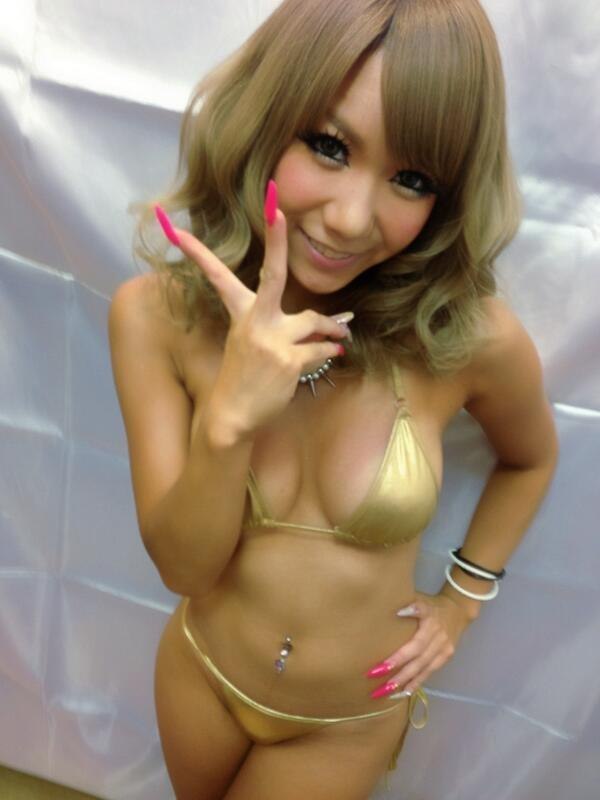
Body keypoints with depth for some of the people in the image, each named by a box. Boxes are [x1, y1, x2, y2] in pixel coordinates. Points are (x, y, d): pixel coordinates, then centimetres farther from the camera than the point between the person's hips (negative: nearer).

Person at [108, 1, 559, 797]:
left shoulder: (473, 339, -25)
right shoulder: (155, 315, -22)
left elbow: (530, 460, -1)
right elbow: (182, 565, -20)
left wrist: (463, 600, -1)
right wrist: (228, 420, -36)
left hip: (349, 722, -1)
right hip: (200, 675, 2)